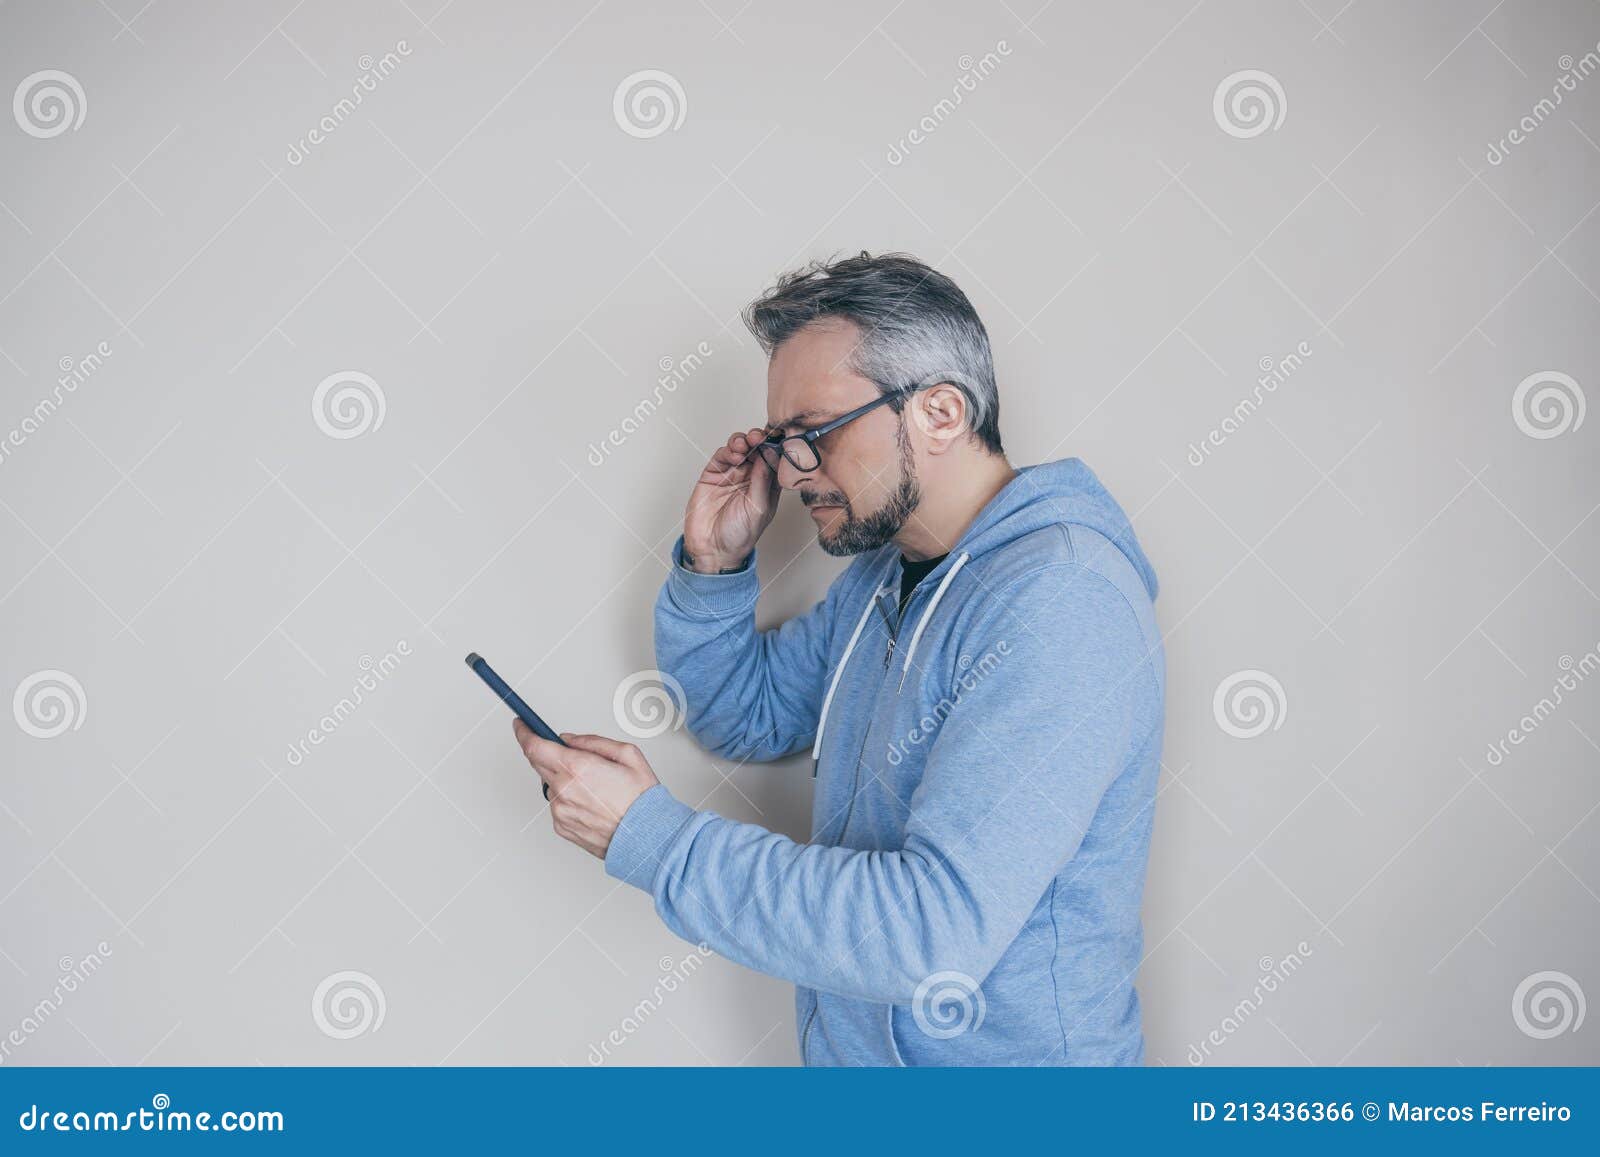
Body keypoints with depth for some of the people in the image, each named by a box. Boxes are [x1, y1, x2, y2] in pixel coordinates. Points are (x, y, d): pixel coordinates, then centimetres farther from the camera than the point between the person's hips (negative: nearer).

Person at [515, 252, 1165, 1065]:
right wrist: (714, 565, -4)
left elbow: (938, 935, -32)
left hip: (1005, 1056, -8)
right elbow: (746, 716, 14)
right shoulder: (885, 571, 3)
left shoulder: (1057, 603, -26)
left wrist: (651, 836, -26)